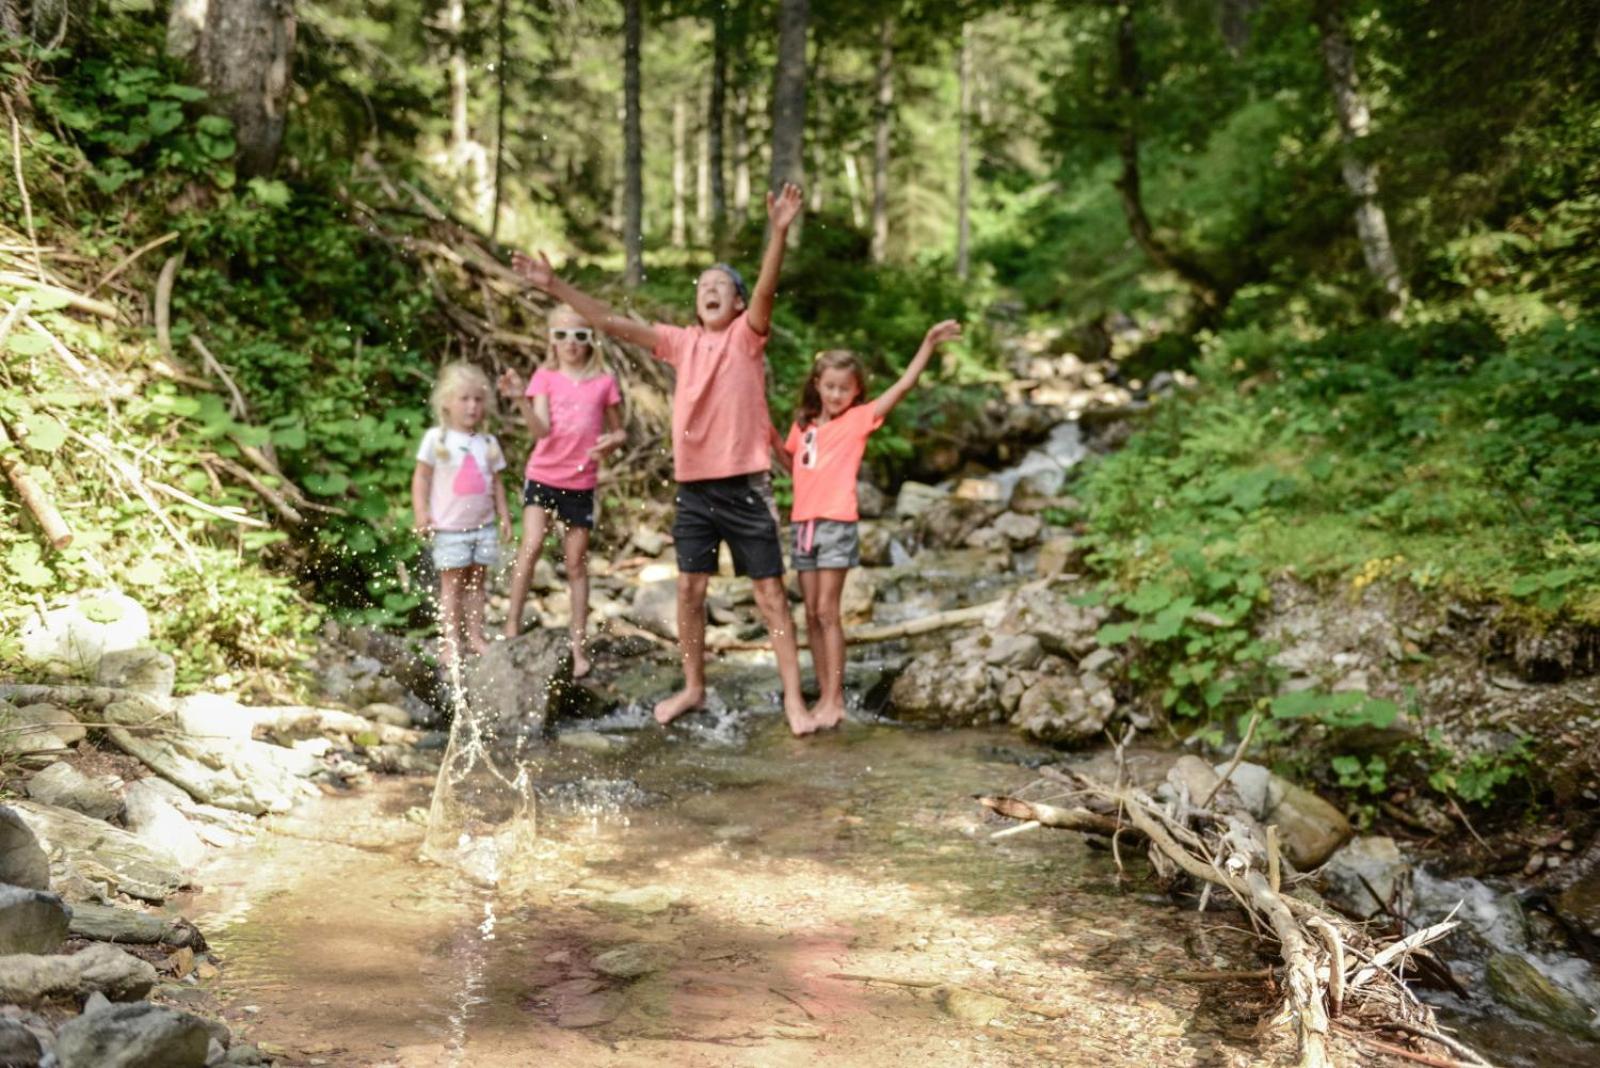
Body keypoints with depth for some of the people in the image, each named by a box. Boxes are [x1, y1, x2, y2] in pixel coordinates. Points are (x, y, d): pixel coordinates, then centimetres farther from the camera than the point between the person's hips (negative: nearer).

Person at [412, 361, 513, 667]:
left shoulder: (488, 442, 7)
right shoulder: (437, 438, -6)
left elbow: (496, 482, 12)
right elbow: (421, 477, -4)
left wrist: (504, 516, 9)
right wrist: (421, 513, -12)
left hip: (484, 525, 4)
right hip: (450, 527, -4)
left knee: (477, 581, 9)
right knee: (452, 583, 0)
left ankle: (475, 636, 17)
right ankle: (451, 641, 4)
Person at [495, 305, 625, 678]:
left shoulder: (604, 382, 1)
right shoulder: (545, 377, -2)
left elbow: (619, 430, 12)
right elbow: (541, 430, -14)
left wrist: (613, 440, -11)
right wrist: (521, 400, -30)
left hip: (581, 483, 1)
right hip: (543, 476, -1)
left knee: (576, 562, 6)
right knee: (531, 543, -20)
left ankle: (579, 647, 12)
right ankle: (513, 622, -6)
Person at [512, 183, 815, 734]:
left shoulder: (747, 336, -3)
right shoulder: (682, 342, 8)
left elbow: (766, 291, -21)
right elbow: (613, 322, 8)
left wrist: (779, 233, -37)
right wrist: (555, 286, 3)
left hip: (745, 487, -4)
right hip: (694, 487, 4)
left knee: (770, 593, 1)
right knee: (689, 588, 9)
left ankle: (793, 698, 6)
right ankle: (693, 687, 24)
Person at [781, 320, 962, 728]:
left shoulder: (858, 419, -1)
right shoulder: (803, 424, 13)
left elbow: (903, 386, -10)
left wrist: (929, 342, -16)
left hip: (837, 524, -5)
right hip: (802, 523, 5)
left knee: (827, 612, -7)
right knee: (811, 615, 7)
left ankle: (835, 700, -3)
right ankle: (824, 696, 14)